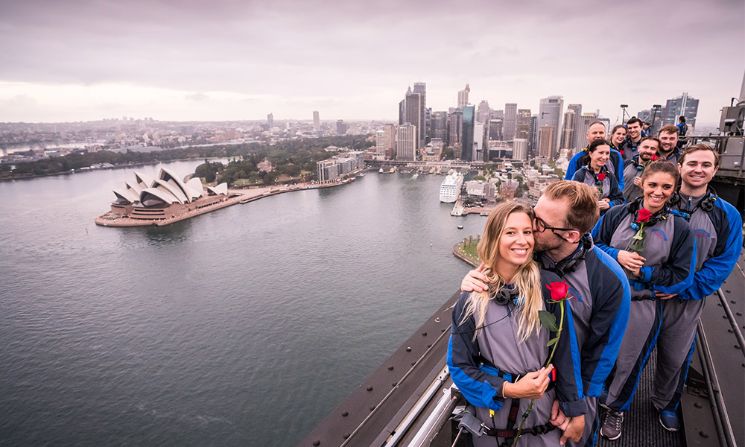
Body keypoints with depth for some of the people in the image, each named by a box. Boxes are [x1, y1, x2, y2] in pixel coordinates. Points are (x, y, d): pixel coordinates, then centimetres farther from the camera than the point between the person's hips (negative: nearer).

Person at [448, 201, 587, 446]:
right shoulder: (472, 299, -13)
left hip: (544, 419, 0)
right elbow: (460, 366, -8)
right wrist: (508, 390, -18)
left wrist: (576, 410, 0)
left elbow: (564, 353, -4)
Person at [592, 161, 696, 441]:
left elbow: (683, 276, -3)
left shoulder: (679, 228, -4)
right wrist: (617, 255, -16)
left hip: (644, 307, 0)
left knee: (628, 360, 16)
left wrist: (644, 273, -14)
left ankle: (616, 408, 42)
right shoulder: (617, 214, -5)